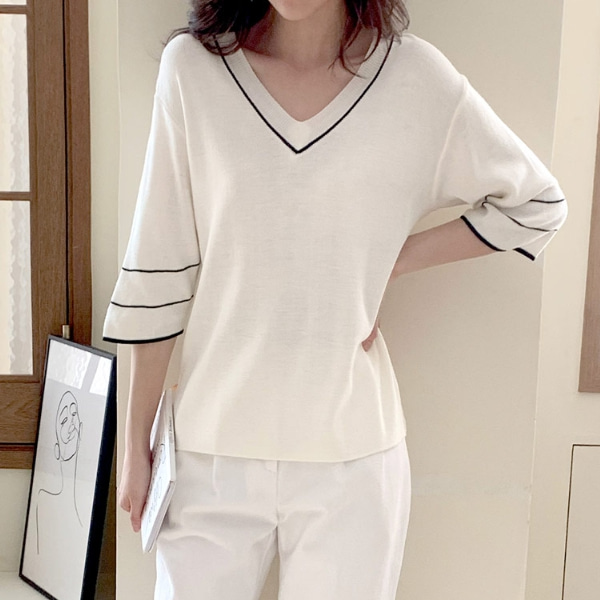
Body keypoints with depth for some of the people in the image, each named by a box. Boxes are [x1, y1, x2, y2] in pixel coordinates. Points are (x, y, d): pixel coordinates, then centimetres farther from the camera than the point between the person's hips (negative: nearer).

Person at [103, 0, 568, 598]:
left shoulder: (418, 78, -3)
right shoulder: (193, 65, -3)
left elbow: (538, 203, 10)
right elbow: (158, 271, 0)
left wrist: (388, 262, -2)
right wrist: (136, 442, 5)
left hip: (352, 452, 0)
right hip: (212, 447, 0)